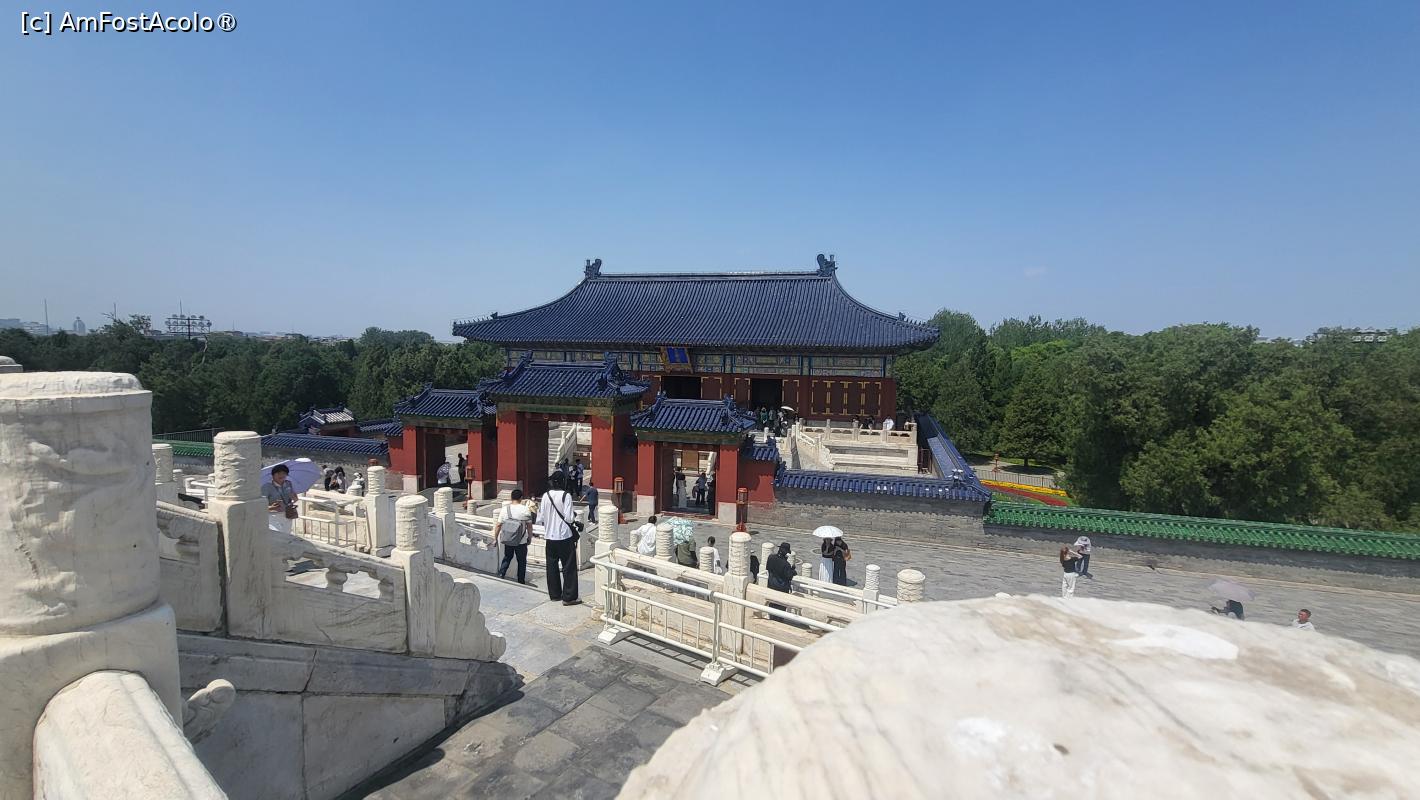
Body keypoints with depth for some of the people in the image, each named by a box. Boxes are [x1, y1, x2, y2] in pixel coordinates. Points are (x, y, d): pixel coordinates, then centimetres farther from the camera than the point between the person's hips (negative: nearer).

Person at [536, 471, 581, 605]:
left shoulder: (546, 496, -1)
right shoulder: (566, 496, -13)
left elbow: (540, 519, 2)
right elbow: (569, 518, -17)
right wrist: (574, 516, 3)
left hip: (550, 536, 5)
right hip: (565, 537, -5)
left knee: (552, 566, 15)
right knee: (569, 567, 3)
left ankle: (554, 594, 23)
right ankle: (569, 597, 3)